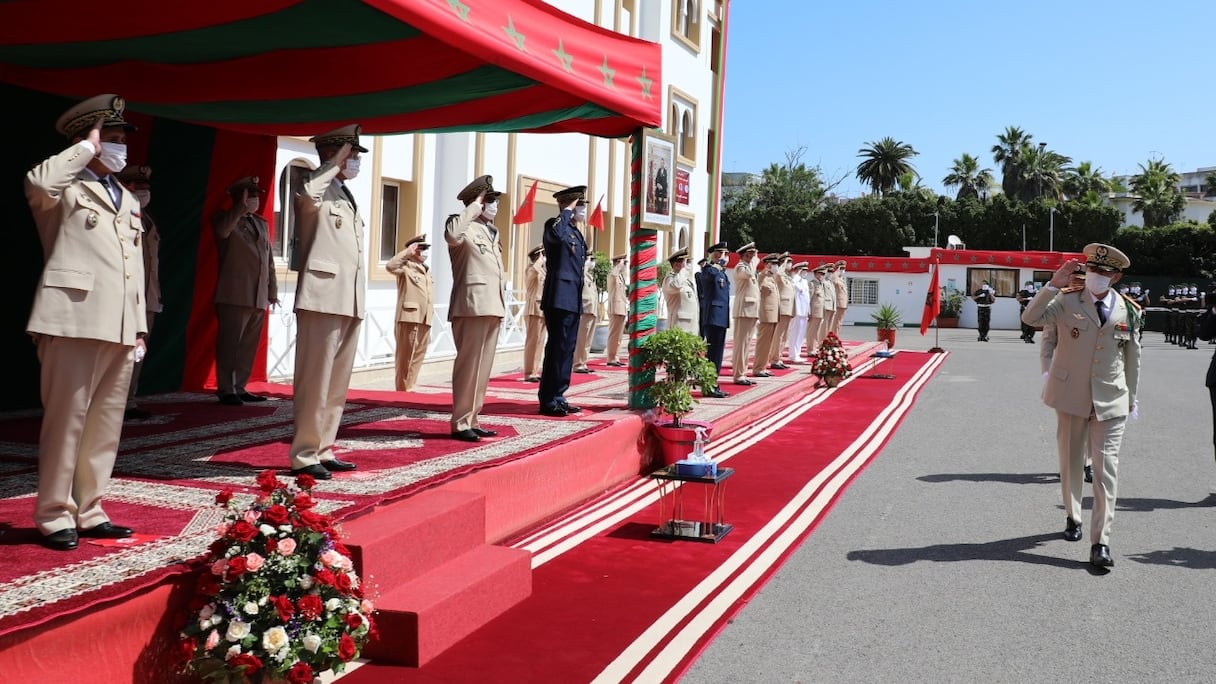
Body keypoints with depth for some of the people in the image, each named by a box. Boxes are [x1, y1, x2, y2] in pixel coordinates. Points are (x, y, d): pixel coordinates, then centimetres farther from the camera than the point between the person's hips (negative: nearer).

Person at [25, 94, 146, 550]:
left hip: (119, 328, 7)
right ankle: (54, 515, 5)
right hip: (75, 321, -7)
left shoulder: (129, 201, 22)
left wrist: (140, 326, 14)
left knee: (106, 425, 9)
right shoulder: (65, 190, 2)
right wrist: (85, 149, -10)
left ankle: (88, 510, 17)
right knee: (66, 419, -4)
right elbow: (37, 183, -24)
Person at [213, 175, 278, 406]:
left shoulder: (262, 224, 21)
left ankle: (239, 388, 14)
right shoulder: (225, 220, 3)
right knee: (229, 344, -4)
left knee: (249, 346, 7)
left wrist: (272, 291, 17)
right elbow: (222, 231, -23)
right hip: (234, 296, -6)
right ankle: (226, 390, 0)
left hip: (259, 298, 6)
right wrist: (241, 207, -30)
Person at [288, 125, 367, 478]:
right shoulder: (318, 188, -4)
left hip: (349, 300, 9)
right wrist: (334, 164, -17)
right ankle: (304, 455, 0)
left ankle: (323, 449, 19)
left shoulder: (348, 197, 21)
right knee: (315, 379, -6)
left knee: (338, 381, 11)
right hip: (323, 296, -9)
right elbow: (307, 195, -31)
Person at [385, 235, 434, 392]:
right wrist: (407, 252, -16)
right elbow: (390, 266, -24)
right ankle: (402, 389, 2)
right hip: (409, 317, -7)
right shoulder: (405, 267, -2)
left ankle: (409, 387, 15)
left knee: (418, 356, 9)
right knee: (405, 356, -3)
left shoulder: (427, 270, 21)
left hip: (425, 319, 7)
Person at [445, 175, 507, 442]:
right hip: (472, 307, -9)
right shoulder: (465, 227, -5)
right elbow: (451, 235, -31)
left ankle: (472, 420, 17)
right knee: (469, 365, -7)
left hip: (491, 308, 9)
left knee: (483, 367, 11)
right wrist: (474, 207, -19)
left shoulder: (491, 232, 22)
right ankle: (460, 423, -2)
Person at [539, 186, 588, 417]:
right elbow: (555, 234, -36)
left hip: (573, 300, 9)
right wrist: (567, 211, -21)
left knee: (567, 349, 12)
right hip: (559, 299, -9)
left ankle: (557, 397, 19)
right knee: (557, 348, -7)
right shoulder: (556, 225, -9)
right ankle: (548, 400, -2)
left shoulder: (577, 233, 19)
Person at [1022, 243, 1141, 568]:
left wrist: (1132, 396, 15)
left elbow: (1132, 355, 9)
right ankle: (1073, 517, 35)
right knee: (1071, 463, 14)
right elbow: (1030, 318, -18)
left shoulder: (1129, 311, 1)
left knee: (1106, 469, -6)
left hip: (1110, 401, 0)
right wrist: (1053, 285, -26)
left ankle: (1101, 542, -6)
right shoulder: (1067, 302, -4)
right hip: (1071, 396, 0)